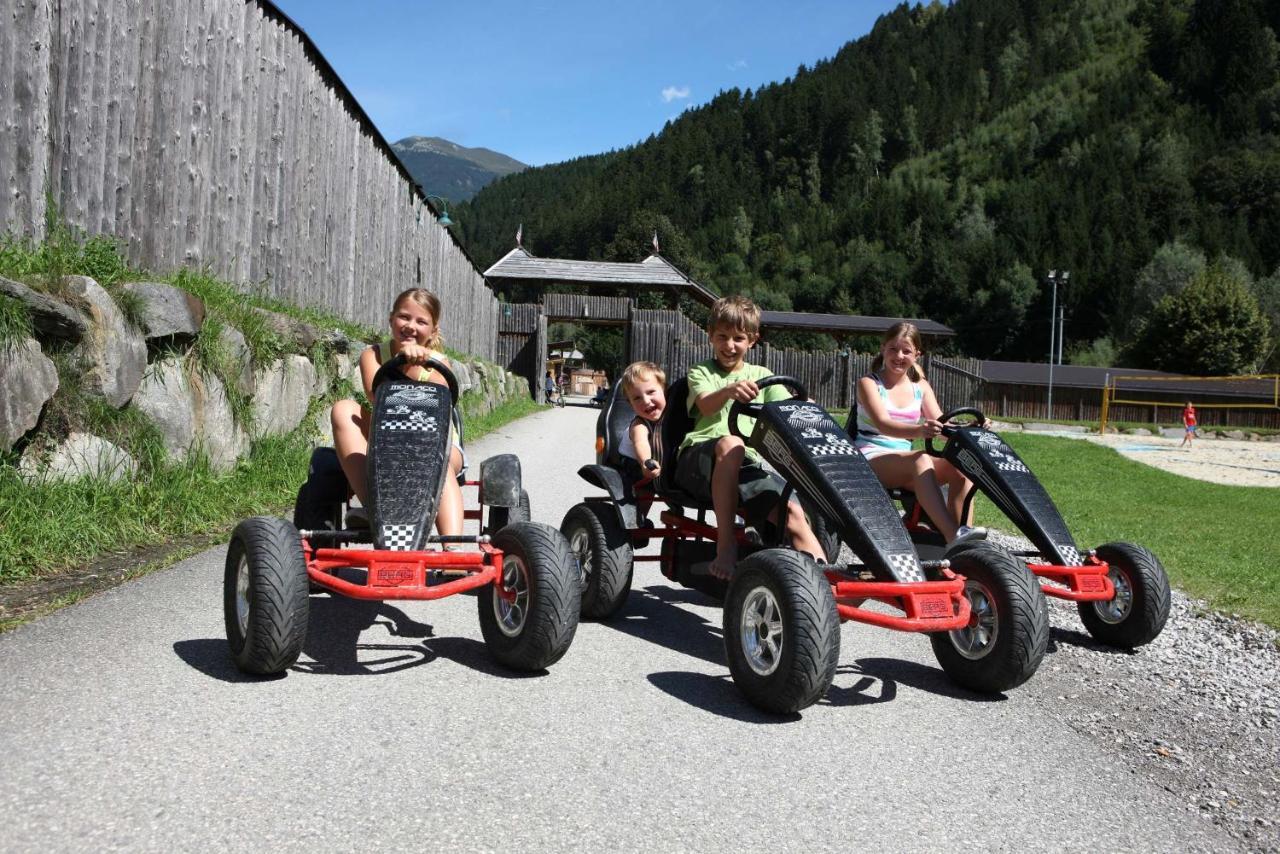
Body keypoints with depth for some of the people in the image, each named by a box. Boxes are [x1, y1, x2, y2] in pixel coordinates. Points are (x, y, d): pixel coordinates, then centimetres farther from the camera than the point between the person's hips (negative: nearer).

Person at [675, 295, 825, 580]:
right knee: (730, 444, -38)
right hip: (701, 455, -3)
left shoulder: (761, 375, 23)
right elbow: (706, 406, -10)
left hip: (747, 464, 3)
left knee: (792, 509, -23)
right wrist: (729, 391, -33)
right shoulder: (702, 372, 13)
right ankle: (726, 544, -34)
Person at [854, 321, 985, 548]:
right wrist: (918, 431, -41)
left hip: (906, 462, 5)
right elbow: (883, 424, -20)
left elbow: (942, 426, 2)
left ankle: (963, 529, -29)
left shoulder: (920, 387, 14)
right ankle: (954, 538, -49)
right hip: (870, 459, -5)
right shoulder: (869, 383, -2)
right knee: (921, 459, -35)